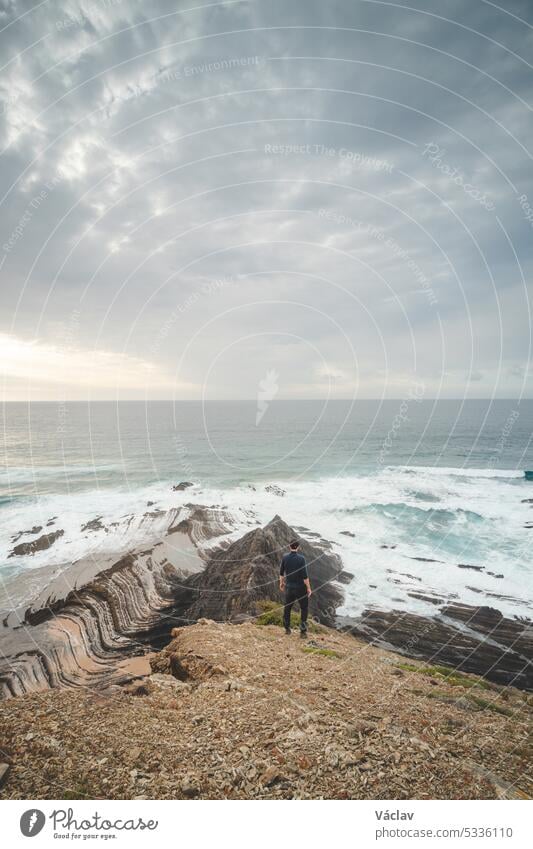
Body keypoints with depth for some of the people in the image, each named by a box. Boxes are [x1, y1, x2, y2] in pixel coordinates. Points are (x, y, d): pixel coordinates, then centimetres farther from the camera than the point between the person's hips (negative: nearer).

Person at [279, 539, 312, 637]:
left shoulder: (285, 557, -9)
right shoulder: (301, 558, -21)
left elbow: (281, 572, 2)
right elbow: (305, 576, -19)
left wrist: (281, 583, 18)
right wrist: (308, 588, -7)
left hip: (288, 587, 4)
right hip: (300, 587, -4)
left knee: (287, 607, 21)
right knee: (304, 608, 14)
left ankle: (287, 628, 31)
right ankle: (303, 630, 14)